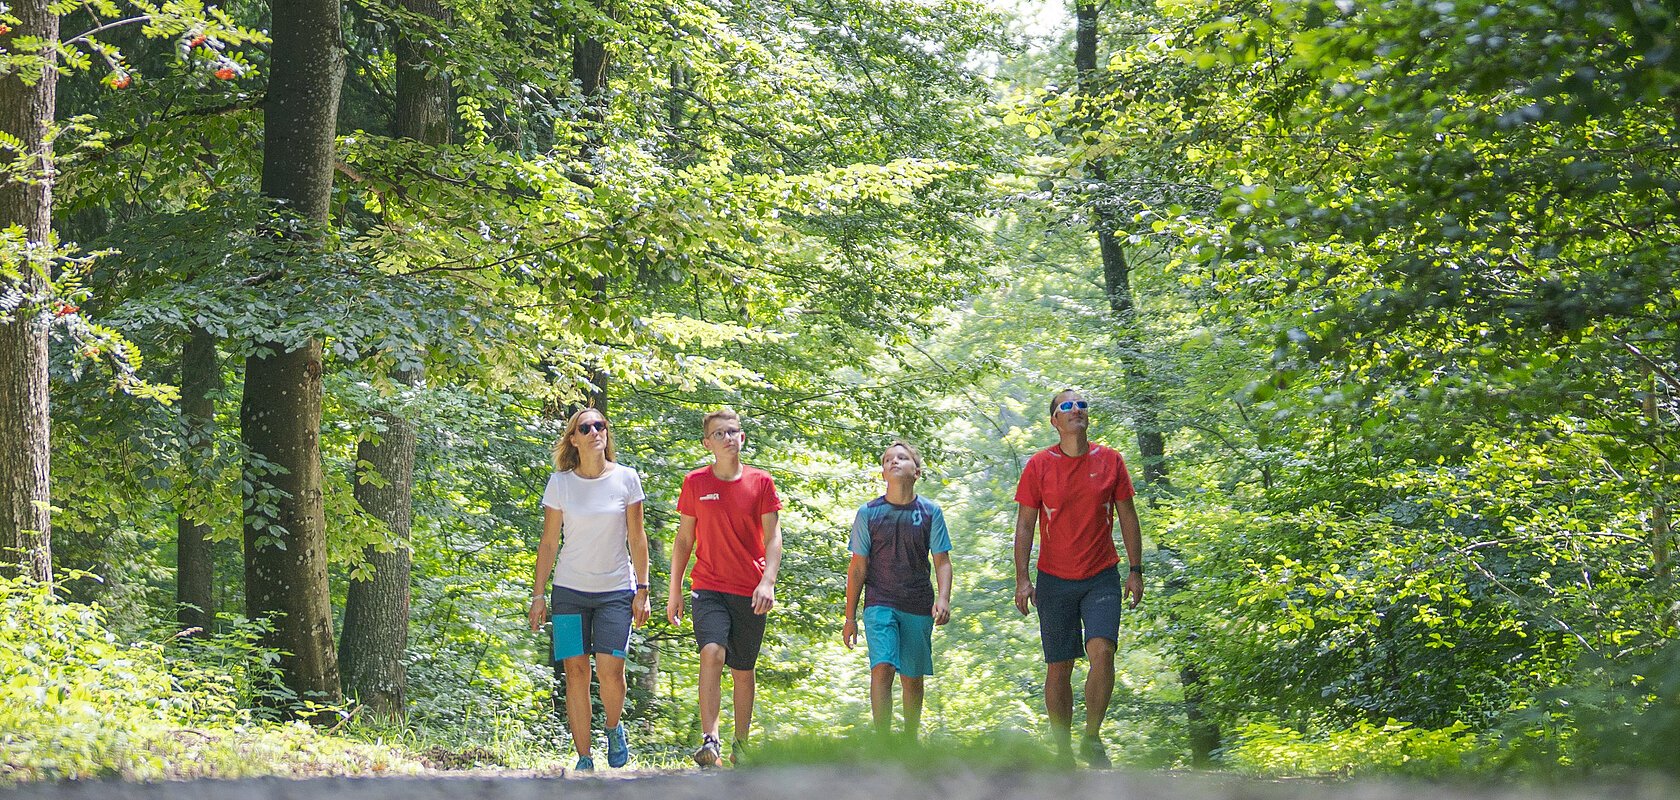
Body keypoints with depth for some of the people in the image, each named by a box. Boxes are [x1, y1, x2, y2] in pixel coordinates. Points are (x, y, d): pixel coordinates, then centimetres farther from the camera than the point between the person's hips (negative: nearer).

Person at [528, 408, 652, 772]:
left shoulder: (626, 479, 0)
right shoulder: (560, 483, 1)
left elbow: (636, 538, 4)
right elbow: (548, 543, 5)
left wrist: (642, 590, 0)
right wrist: (537, 595, 3)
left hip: (616, 590, -1)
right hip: (570, 591, 1)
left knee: (609, 670, -12)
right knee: (576, 671, -3)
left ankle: (613, 728, 19)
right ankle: (584, 758, 4)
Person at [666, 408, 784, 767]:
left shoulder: (760, 482, 1)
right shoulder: (695, 483, 3)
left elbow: (773, 538, -1)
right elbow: (684, 539, 9)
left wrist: (767, 581, -15)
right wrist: (674, 591, 8)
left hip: (750, 593, 1)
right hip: (709, 588, -1)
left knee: (743, 670, 8)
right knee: (712, 652, -23)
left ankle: (740, 746, 22)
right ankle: (709, 739, -27)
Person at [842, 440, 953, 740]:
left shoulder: (930, 512, 3)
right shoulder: (868, 513, 2)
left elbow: (942, 561, 3)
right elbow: (858, 568, 5)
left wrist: (943, 598, -15)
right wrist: (850, 617, 4)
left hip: (918, 608, 2)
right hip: (880, 604, -1)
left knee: (912, 678, 9)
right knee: (882, 668, -18)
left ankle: (910, 743, 25)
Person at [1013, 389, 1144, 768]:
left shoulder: (1110, 461, 2)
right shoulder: (1039, 465, -1)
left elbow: (1128, 518, 9)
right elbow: (1024, 525, 1)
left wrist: (1135, 571, 5)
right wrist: (1022, 579, -6)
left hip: (1102, 578, 0)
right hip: (1054, 580, 0)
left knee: (1101, 650, -19)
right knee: (1059, 666, 3)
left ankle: (1092, 738, -5)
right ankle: (1063, 751, 13)